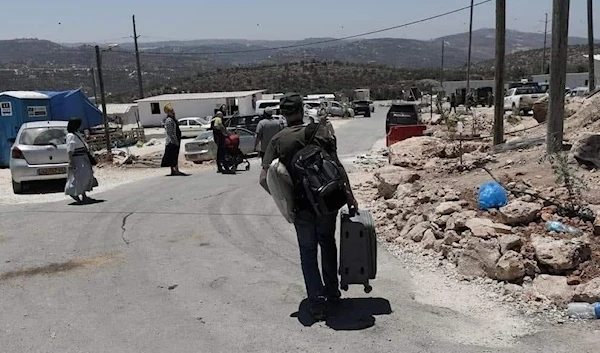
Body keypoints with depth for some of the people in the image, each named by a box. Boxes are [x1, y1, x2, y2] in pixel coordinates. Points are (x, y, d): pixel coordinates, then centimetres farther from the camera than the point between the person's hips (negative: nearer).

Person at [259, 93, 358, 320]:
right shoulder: (319, 131, -3)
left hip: (301, 205, 0)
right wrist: (349, 193, -3)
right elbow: (337, 165, -9)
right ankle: (332, 294, 31)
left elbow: (264, 178, -7)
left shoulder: (277, 141, -1)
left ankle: (317, 305, 12)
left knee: (308, 253, 12)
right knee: (327, 244, 22)